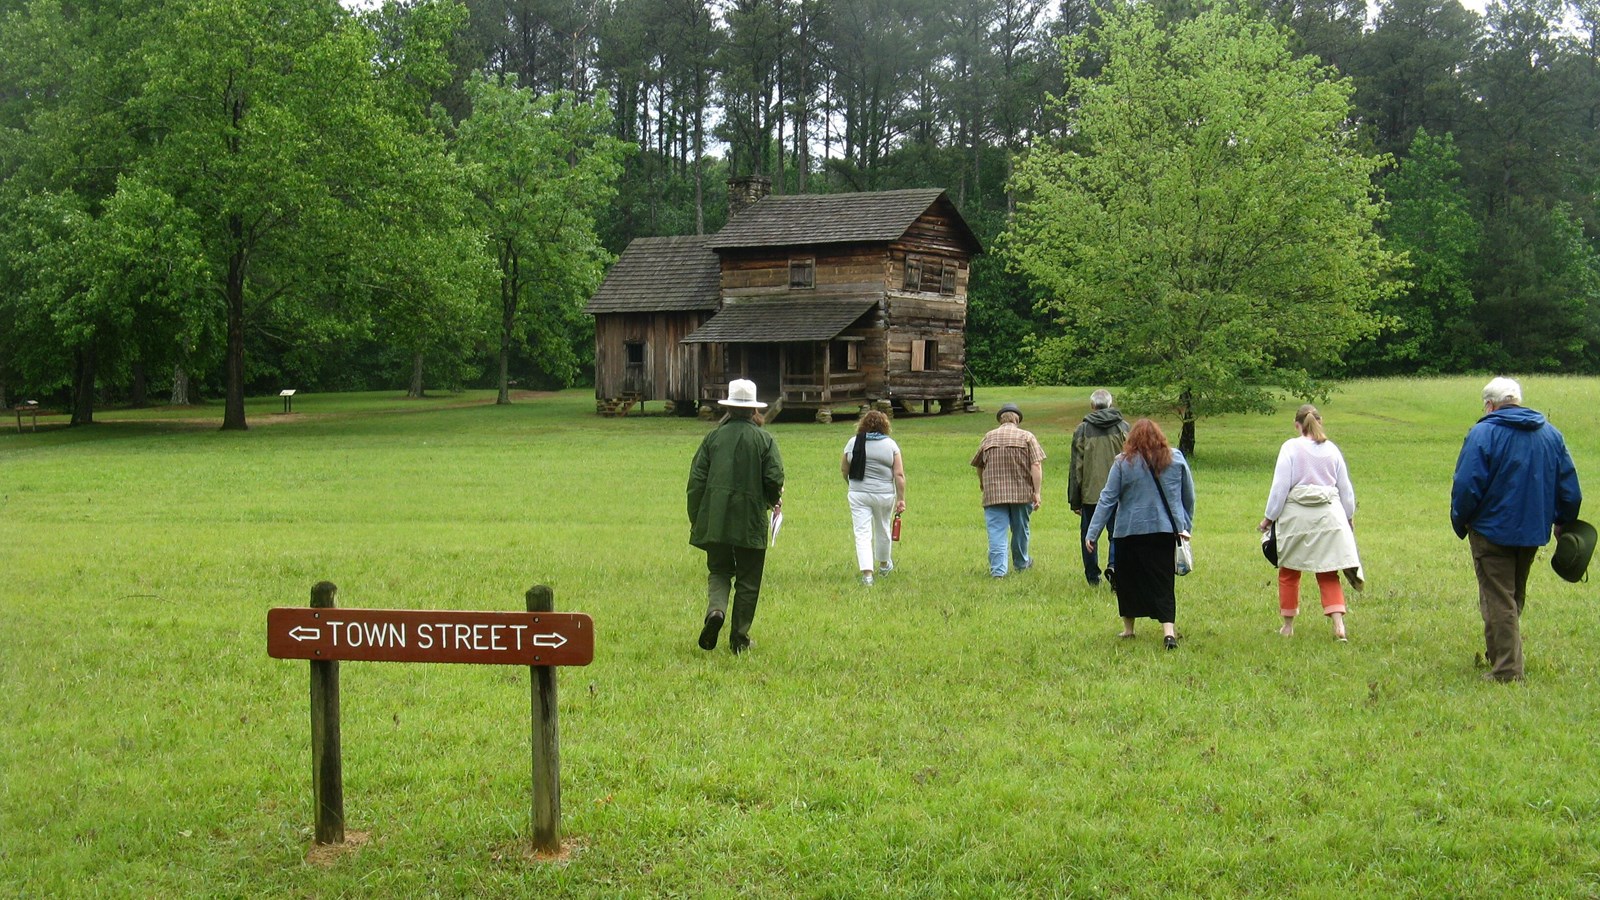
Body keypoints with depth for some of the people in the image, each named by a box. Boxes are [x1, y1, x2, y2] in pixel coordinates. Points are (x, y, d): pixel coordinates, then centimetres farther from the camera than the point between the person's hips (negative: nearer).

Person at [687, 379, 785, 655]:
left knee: (719, 571, 15)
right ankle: (739, 638, 9)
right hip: (750, 520, -1)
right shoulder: (764, 439, 0)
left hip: (715, 519, 2)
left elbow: (696, 478, 3)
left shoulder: (714, 436, 5)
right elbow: (774, 478, -7)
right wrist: (774, 500, 15)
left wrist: (695, 518, 10)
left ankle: (715, 610, -14)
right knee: (748, 580, 8)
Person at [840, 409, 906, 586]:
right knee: (882, 530, 20)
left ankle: (867, 573, -13)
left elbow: (843, 469, 8)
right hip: (884, 495, 1)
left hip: (858, 494, -1)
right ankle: (884, 564, 41)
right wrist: (901, 499, -3)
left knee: (862, 533, -1)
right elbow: (899, 474, -7)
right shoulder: (890, 444, -4)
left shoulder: (853, 443, -1)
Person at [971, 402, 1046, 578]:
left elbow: (978, 465, 18)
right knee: (1020, 530, 17)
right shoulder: (1027, 437, 0)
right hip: (1021, 493, 0)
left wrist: (983, 484, 36)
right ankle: (1021, 563, 34)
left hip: (993, 493, 0)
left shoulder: (989, 437, 7)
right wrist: (1037, 493, -9)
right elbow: (1036, 466, -9)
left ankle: (998, 569, -11)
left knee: (996, 532, -1)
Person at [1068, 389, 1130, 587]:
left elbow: (1076, 467, 1)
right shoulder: (1123, 427, 3)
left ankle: (1092, 576, 16)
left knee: (1088, 534, 12)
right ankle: (1114, 565, -17)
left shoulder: (1083, 429, 1)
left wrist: (1074, 500, 5)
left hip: (1090, 493, 0)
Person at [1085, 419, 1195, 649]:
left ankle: (1128, 628, 24)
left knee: (1128, 579, 14)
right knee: (1163, 581, 2)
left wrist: (1092, 533, -3)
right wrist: (1185, 525, 22)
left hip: (1130, 531, -2)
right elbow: (1189, 497, 10)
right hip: (1164, 530, 2)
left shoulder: (1124, 462, -3)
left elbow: (1107, 499, -4)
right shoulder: (1176, 459, 4)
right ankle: (1168, 630, -14)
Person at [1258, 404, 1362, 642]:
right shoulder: (1331, 449, 6)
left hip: (1296, 515, -3)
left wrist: (1269, 517, 1)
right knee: (1328, 574, 6)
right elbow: (1346, 488, 14)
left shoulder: (1290, 448, -5)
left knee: (1289, 572, 13)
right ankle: (1338, 623, -10)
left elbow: (1280, 487, -8)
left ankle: (1288, 625, 21)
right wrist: (1349, 517, 28)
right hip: (1329, 516, 3)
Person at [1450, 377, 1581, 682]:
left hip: (1492, 530, -6)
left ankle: (1506, 669, -2)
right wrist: (1563, 522, 21)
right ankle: (1499, 654, 33)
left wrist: (1460, 523, -2)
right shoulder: (1551, 434, 4)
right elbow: (1570, 488, 7)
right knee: (1515, 597, 21)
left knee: (1498, 600, 0)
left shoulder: (1483, 433, -14)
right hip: (1534, 531, 6)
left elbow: (1466, 486, -18)